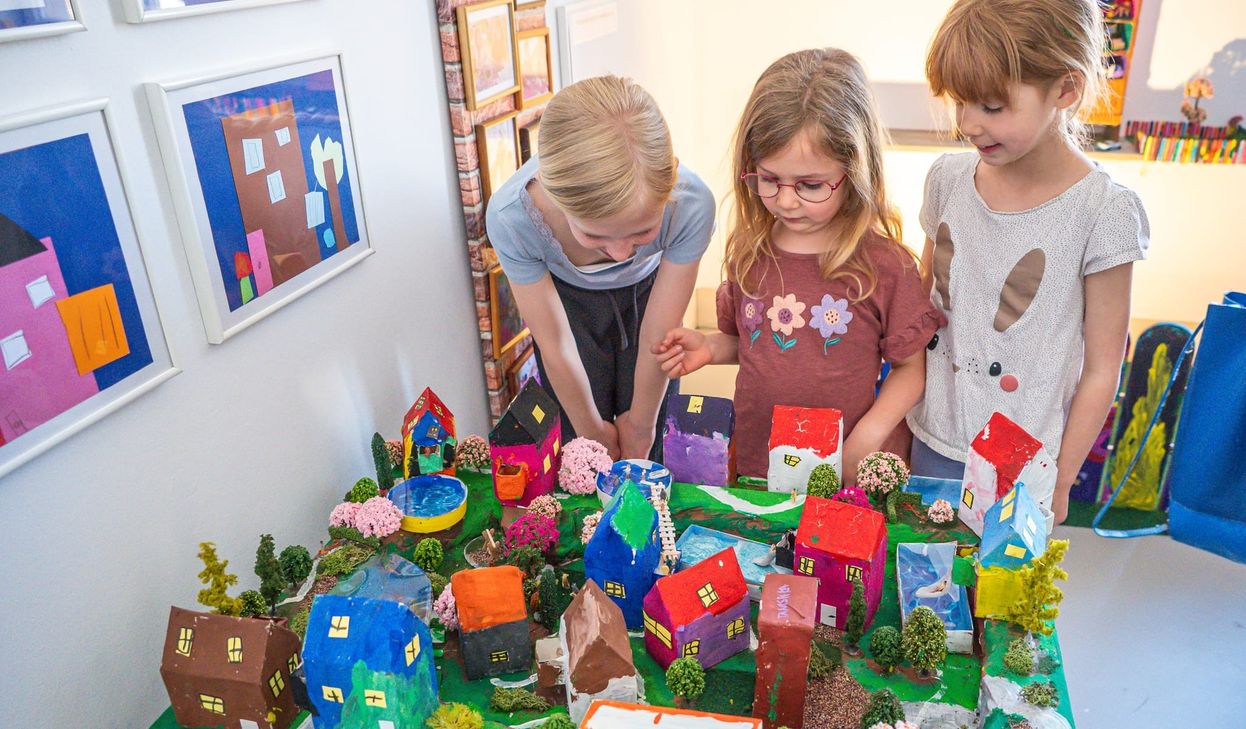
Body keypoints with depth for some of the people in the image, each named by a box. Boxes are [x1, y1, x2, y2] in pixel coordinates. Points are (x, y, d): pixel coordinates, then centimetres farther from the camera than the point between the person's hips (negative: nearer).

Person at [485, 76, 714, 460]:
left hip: (646, 293, 1)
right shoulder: (510, 216, -37)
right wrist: (591, 430, -8)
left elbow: (658, 337, -22)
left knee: (644, 448, 4)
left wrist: (641, 422, -7)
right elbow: (555, 344, -22)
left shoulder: (690, 204, -38)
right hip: (567, 297, 0)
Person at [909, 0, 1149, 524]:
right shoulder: (949, 177, -3)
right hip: (933, 443, 4)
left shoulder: (1102, 211, -15)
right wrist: (897, 428, 6)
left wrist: (1059, 482, -5)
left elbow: (1101, 371, -8)